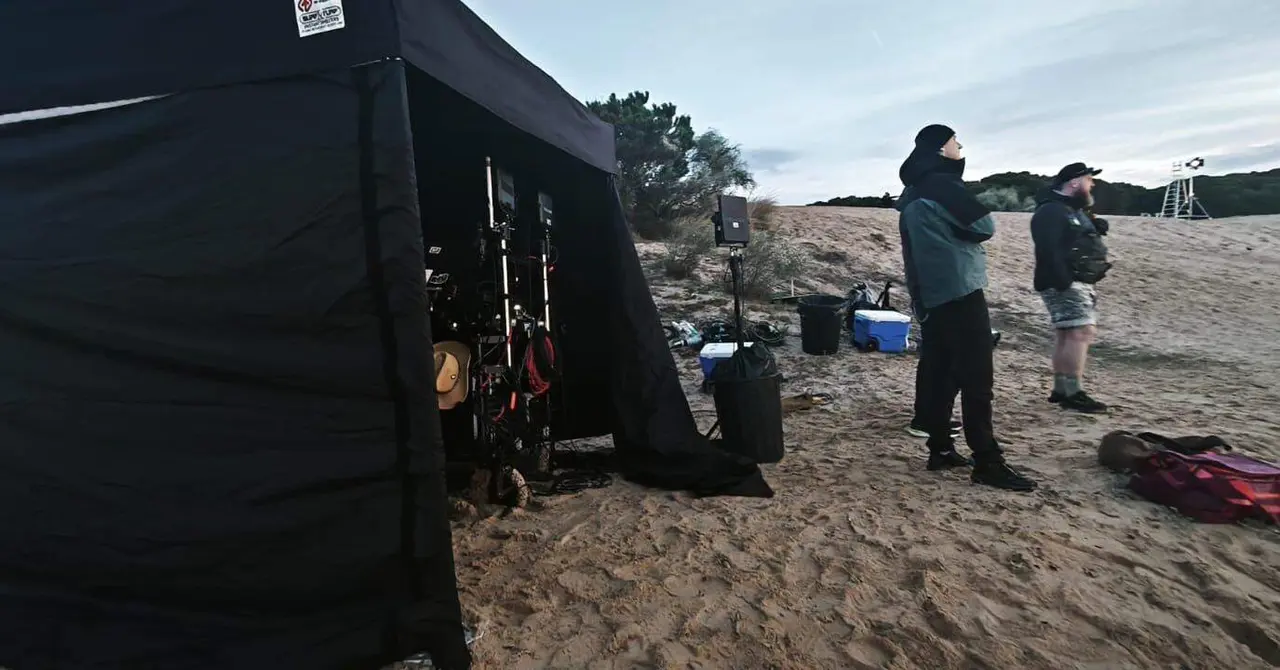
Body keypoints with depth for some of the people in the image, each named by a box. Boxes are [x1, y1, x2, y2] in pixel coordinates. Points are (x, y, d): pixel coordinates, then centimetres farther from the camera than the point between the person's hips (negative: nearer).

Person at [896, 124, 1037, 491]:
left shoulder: (911, 196, 17)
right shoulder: (942, 184, -10)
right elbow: (984, 226, -8)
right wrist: (964, 226, 10)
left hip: (929, 296, 9)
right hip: (959, 291, -9)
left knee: (937, 373, 10)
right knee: (976, 377, -7)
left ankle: (940, 449, 14)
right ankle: (987, 462, -5)